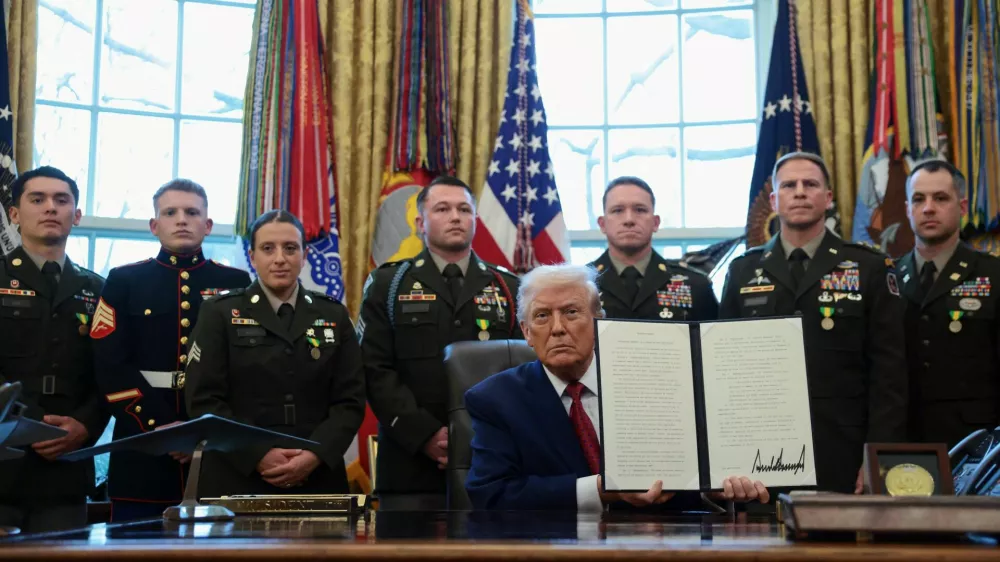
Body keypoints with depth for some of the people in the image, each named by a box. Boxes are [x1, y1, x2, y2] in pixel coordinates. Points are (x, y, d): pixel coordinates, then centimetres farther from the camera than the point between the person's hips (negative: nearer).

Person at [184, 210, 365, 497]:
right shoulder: (219, 313, 4)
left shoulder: (334, 316, 9)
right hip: (237, 481, -2)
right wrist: (258, 456, -15)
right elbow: (203, 400, -4)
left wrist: (316, 455, -12)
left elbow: (350, 400, 4)